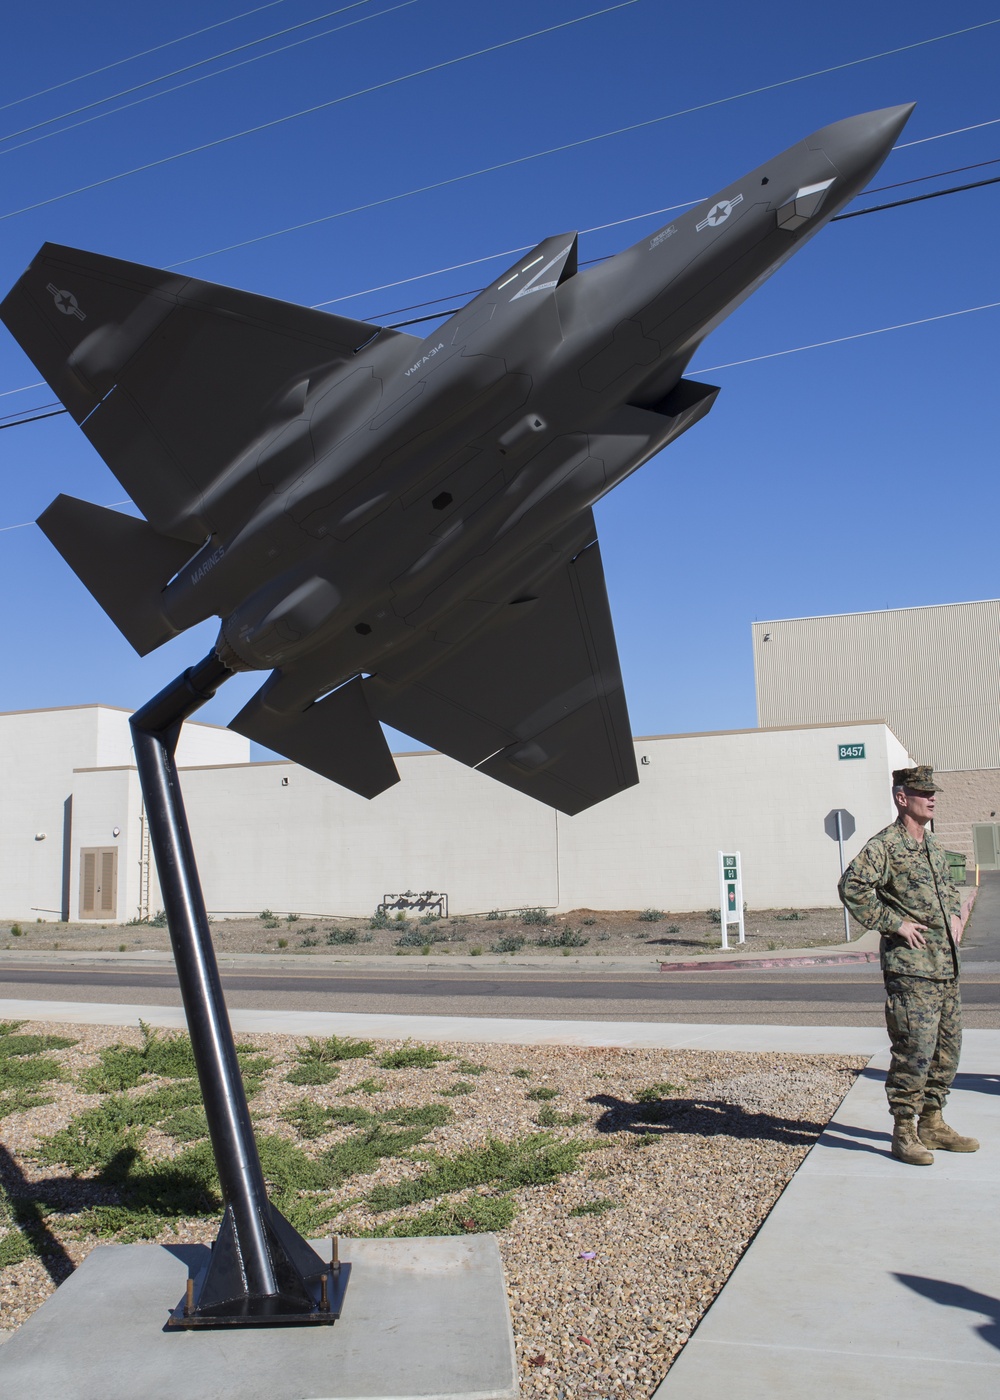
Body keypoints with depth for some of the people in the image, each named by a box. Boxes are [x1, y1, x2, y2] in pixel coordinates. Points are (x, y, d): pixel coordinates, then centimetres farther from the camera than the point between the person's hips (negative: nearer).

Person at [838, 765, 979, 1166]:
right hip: (910, 969, -8)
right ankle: (904, 1132, 6)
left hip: (947, 967, 8)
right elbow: (851, 886, -24)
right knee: (915, 1051, -6)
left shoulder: (933, 847, 16)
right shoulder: (885, 846, -12)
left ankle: (932, 1124, 26)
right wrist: (893, 923, -20)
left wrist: (957, 914, 14)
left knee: (947, 1050, 13)